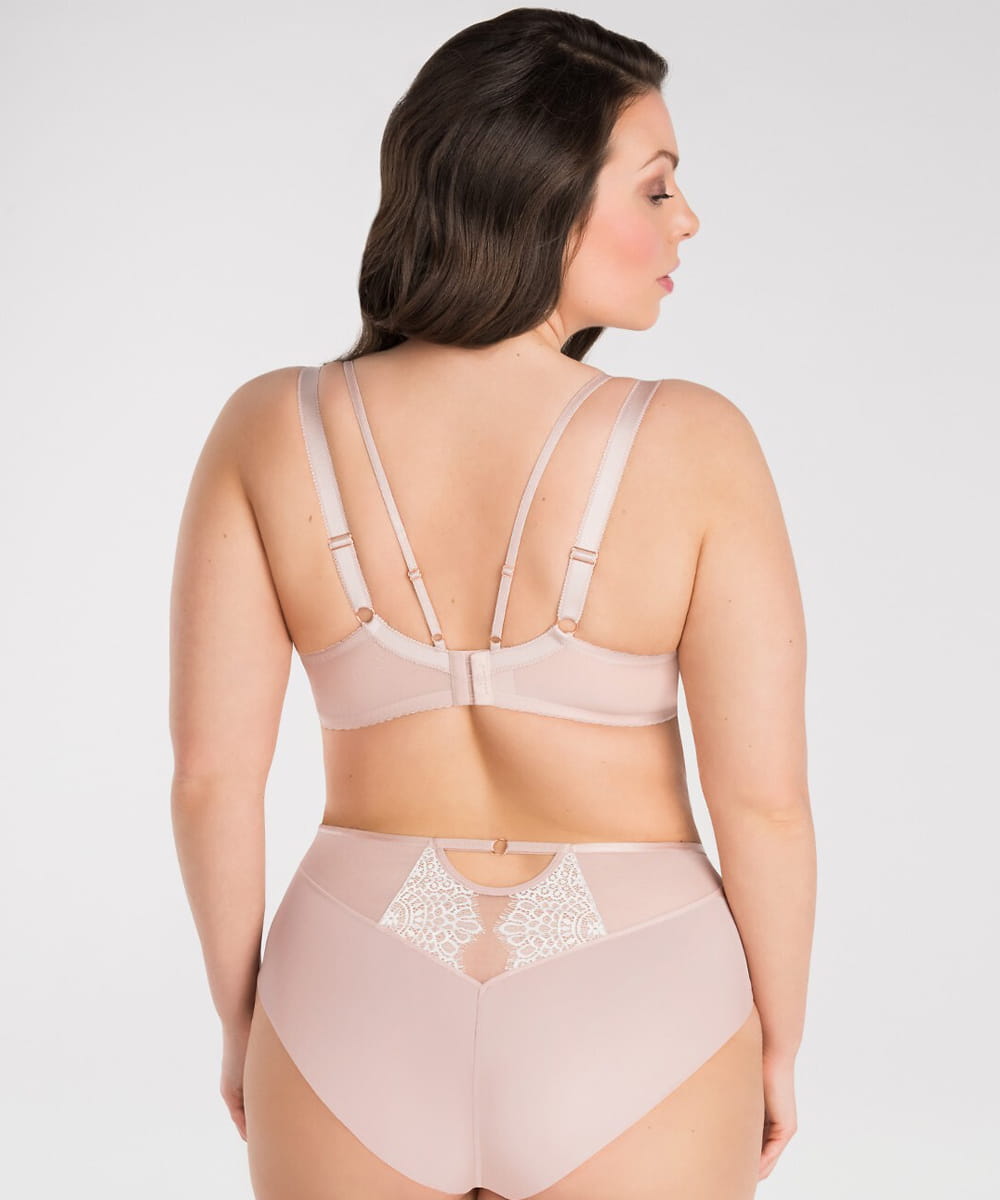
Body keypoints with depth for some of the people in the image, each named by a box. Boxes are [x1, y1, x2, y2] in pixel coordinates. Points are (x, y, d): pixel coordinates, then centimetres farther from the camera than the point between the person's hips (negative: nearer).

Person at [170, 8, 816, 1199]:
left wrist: (243, 1013, 7)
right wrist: (777, 1041, 2)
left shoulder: (269, 431, -11)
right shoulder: (692, 444, -17)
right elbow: (764, 798, -14)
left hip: (359, 1023, 2)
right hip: (627, 1034, -1)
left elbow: (210, 771, -8)